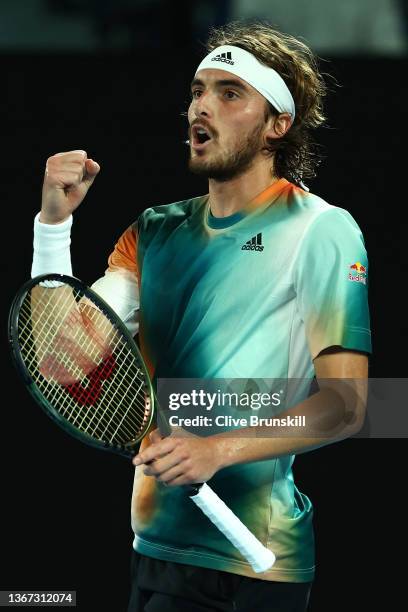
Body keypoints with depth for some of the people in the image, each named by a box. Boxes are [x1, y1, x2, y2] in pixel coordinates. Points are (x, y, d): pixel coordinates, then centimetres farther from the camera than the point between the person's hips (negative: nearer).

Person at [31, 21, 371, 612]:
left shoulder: (320, 230, -5)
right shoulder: (156, 231, 12)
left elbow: (344, 406, -12)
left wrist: (220, 450, -24)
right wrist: (54, 221, -7)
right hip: (153, 546, 5)